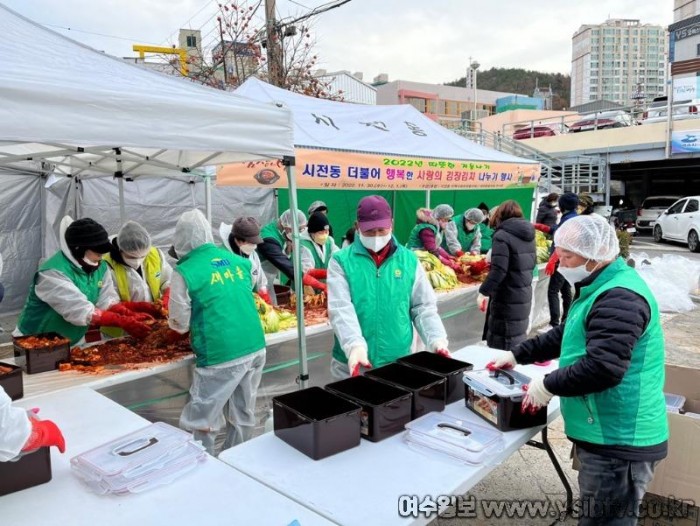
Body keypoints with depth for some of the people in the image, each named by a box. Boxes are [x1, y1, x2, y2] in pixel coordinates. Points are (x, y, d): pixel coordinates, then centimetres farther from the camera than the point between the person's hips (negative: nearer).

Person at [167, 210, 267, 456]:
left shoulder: (185, 272, -8)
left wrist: (171, 335, 23)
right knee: (243, 417, 19)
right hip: (256, 348, 7)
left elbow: (179, 324, 0)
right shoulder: (239, 261, 8)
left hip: (221, 356, -6)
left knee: (201, 423, 10)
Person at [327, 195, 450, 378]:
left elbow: (424, 308, 4)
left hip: (399, 364, 2)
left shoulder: (409, 260, 3)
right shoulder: (341, 261, -5)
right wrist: (355, 346, -30)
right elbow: (341, 310, -16)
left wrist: (437, 341, -12)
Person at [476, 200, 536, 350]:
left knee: (500, 347, 0)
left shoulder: (502, 235, -15)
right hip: (524, 295, 8)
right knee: (518, 336, 19)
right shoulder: (528, 235, 9)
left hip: (507, 298, -8)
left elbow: (498, 270, -22)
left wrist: (483, 292, -15)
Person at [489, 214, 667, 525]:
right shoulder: (600, 289, 14)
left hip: (618, 441, -10)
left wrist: (548, 386, -19)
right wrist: (518, 355, 16)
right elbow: (566, 335, 23)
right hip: (608, 434, 10)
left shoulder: (619, 298, -22)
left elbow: (602, 368, -31)